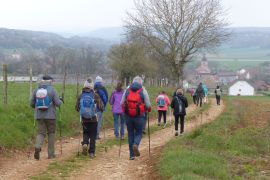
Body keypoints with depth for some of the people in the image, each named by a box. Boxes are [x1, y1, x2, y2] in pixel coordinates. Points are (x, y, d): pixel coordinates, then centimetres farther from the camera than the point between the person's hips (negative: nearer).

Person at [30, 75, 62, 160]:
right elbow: (58, 103, -9)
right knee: (51, 134, 11)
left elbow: (32, 104, 7)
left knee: (41, 133, 5)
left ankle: (37, 147, -24)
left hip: (39, 116, 2)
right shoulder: (52, 90, -7)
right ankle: (51, 154, 14)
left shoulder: (36, 90, 3)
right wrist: (60, 100, 14)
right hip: (50, 116, -2)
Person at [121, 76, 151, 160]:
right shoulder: (143, 91, -1)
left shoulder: (127, 90, 5)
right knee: (139, 133, 12)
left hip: (128, 116, 2)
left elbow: (121, 103, 6)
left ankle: (132, 154, 12)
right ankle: (136, 144, -19)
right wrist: (148, 109, 20)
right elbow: (148, 105, -2)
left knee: (130, 134, 11)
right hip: (139, 116, -2)